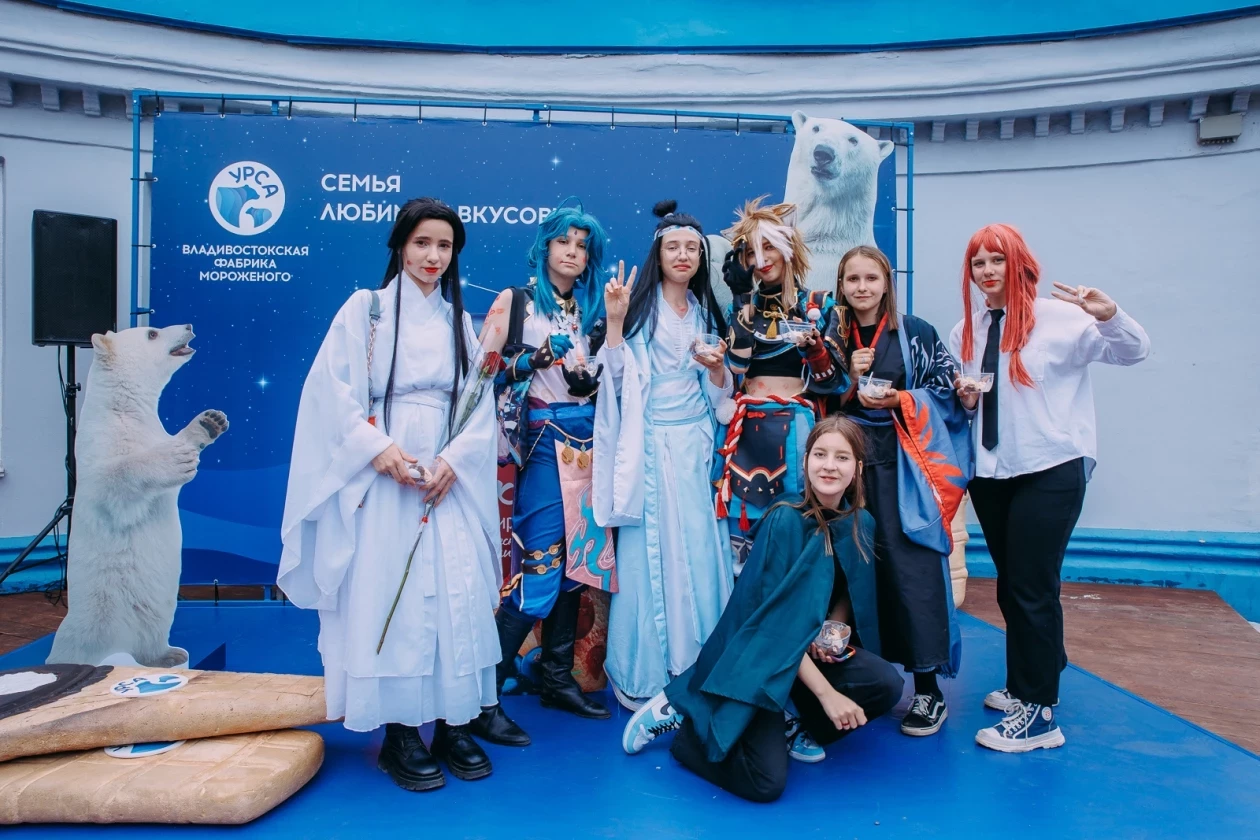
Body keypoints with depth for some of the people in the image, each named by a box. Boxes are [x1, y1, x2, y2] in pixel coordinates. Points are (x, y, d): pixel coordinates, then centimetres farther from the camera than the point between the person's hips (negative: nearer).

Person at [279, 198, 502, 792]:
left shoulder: (460, 321, 14)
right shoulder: (365, 308, 4)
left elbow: (480, 405, 7)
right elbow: (334, 390, -4)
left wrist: (454, 458, -9)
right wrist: (379, 448, -15)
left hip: (449, 475, 3)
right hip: (384, 473, -3)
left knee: (457, 591, -2)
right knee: (389, 593, -5)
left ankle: (453, 723, 10)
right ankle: (399, 733, 6)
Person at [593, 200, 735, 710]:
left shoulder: (706, 311, 14)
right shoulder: (639, 305, -2)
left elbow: (719, 395, 14)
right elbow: (616, 378, -11)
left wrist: (717, 367, -6)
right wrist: (614, 321, -21)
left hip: (696, 444, 5)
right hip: (651, 443, -5)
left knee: (700, 549, 6)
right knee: (649, 550, -1)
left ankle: (698, 670, 21)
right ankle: (643, 675, 13)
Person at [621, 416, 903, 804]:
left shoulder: (860, 524, -4)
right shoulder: (785, 521, -22)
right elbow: (776, 621, -22)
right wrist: (826, 692, -23)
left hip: (811, 647, 6)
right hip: (758, 654, -6)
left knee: (886, 685, -19)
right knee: (765, 782, -18)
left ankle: (801, 727, 7)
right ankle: (680, 716, 5)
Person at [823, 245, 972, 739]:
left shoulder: (916, 334, 2)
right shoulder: (831, 336, 12)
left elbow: (948, 389, 1)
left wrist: (902, 400, -13)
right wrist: (849, 379, -5)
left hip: (900, 462, -3)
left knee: (908, 567, -7)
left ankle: (928, 689, 3)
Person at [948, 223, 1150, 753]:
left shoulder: (1059, 317, -8)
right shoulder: (966, 330, 8)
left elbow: (1134, 352, -13)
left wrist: (1109, 314, -32)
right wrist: (964, 398, -6)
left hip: (1051, 470, -6)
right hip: (990, 472, 6)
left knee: (1031, 587, -4)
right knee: (1011, 586, 16)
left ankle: (1037, 713, 9)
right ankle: (1034, 681, 36)